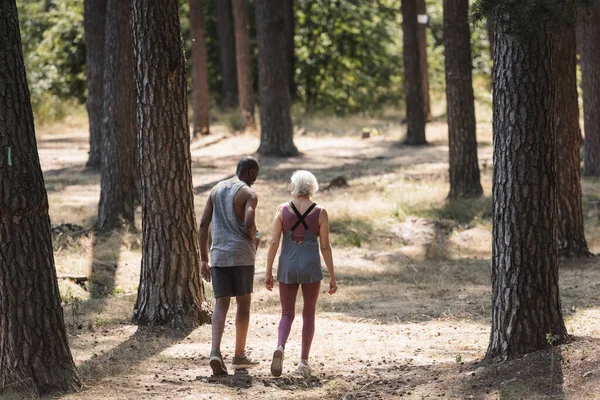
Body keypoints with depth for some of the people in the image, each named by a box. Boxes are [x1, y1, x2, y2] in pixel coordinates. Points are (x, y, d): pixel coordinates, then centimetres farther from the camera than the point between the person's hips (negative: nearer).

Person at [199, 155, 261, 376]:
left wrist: (203, 259, 12)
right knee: (243, 303, 12)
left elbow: (203, 225, 8)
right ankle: (239, 355, 20)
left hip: (218, 255, 4)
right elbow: (249, 225, -21)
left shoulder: (216, 190, 12)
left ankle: (215, 352, -21)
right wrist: (254, 240, 3)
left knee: (221, 304, 0)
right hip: (241, 254, -4)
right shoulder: (249, 194, -6)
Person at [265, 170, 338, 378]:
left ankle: (280, 347, -21)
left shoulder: (283, 210, -2)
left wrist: (269, 271, 1)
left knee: (287, 314, 9)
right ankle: (303, 361, 11)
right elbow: (325, 246, -3)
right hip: (311, 267, -1)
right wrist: (332, 277, 3)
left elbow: (274, 242, -5)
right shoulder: (320, 213, -3)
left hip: (287, 267, 1)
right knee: (309, 313, 15)